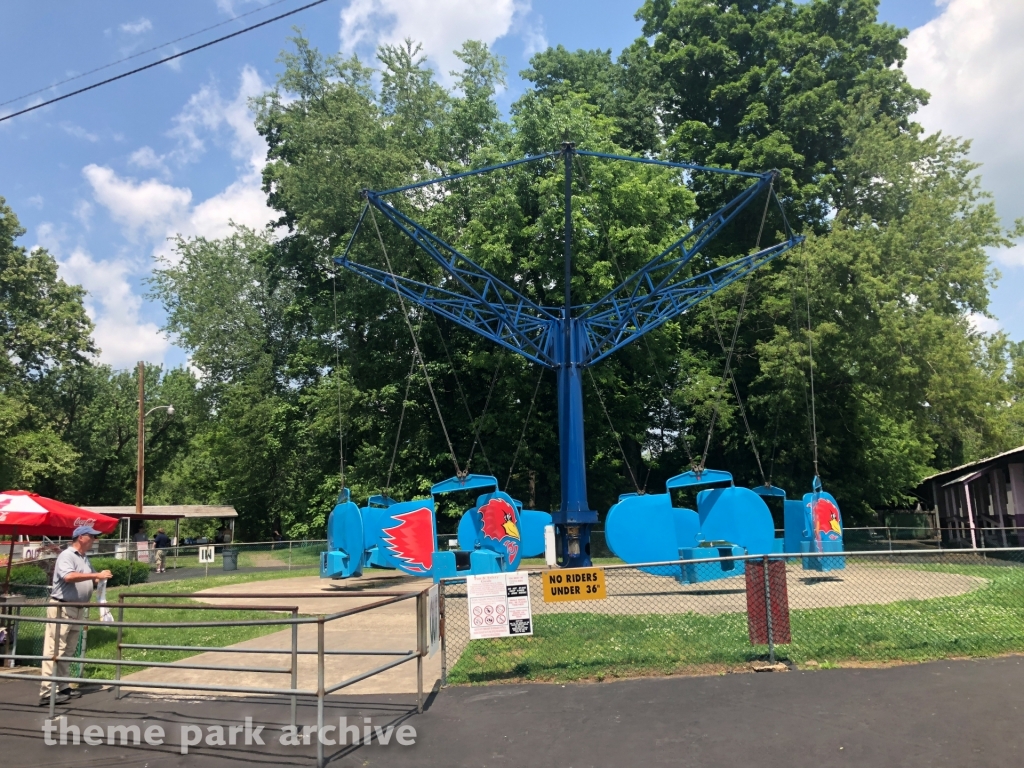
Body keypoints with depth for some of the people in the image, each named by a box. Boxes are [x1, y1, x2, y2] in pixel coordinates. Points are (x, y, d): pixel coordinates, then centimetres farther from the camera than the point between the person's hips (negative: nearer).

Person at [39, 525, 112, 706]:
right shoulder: (66, 556, -13)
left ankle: (62, 687, 20)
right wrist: (96, 575, -29)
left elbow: (89, 581, 24)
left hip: (78, 609, 9)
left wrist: (100, 578, 2)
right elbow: (68, 576, -30)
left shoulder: (85, 559, 15)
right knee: (54, 650, -9)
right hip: (61, 608, -9)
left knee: (68, 650, 13)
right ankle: (47, 692, -9)